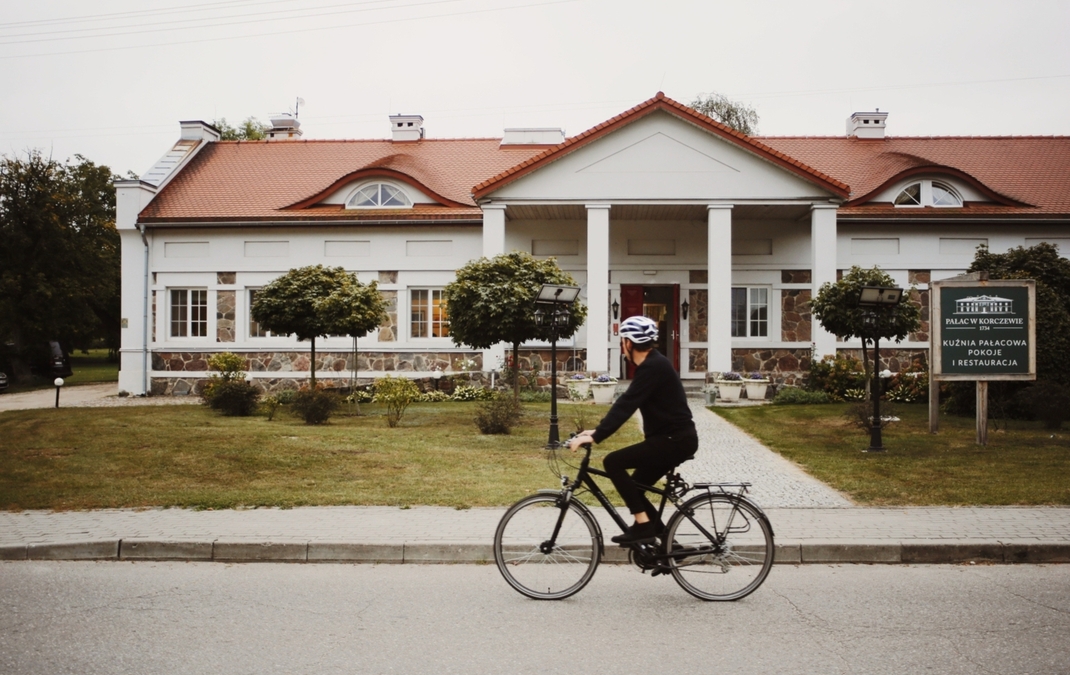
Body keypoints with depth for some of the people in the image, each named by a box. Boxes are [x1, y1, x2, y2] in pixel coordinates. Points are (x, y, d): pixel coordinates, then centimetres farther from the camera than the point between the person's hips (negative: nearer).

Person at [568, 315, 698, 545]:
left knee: (613, 462, -14)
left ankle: (643, 525, -10)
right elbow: (626, 403, 16)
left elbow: (627, 405, -25)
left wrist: (595, 437, -28)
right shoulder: (651, 364, 14)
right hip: (673, 439, 10)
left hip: (675, 439, -10)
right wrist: (597, 430, 12)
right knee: (634, 488, 14)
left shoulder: (653, 367, -18)